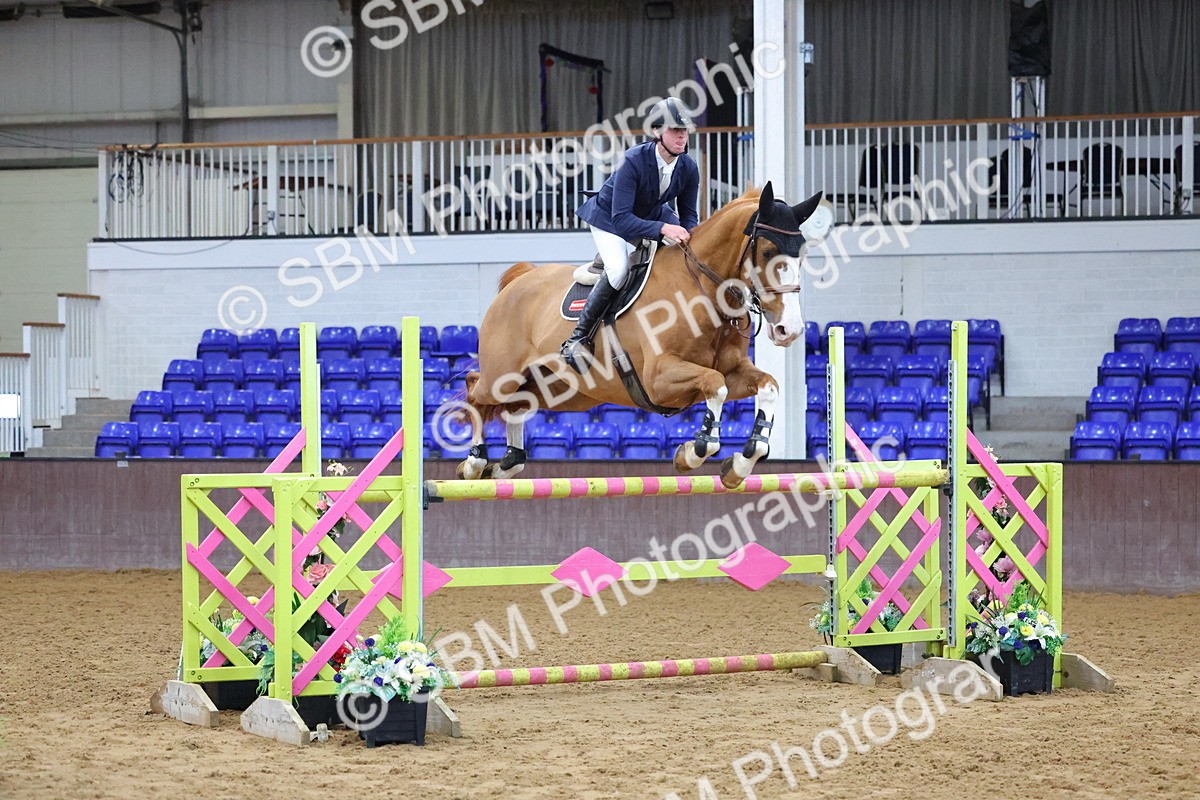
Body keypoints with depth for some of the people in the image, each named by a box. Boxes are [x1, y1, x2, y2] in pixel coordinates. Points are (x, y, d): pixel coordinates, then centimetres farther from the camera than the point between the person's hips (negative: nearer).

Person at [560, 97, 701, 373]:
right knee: (619, 269, -32)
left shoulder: (688, 168, -17)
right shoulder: (634, 161, -34)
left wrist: (689, 235, -28)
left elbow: (689, 214, -4)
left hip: (653, 216, 7)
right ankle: (579, 337, -20)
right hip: (609, 218, -6)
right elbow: (621, 219, -38)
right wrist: (662, 229, -50)